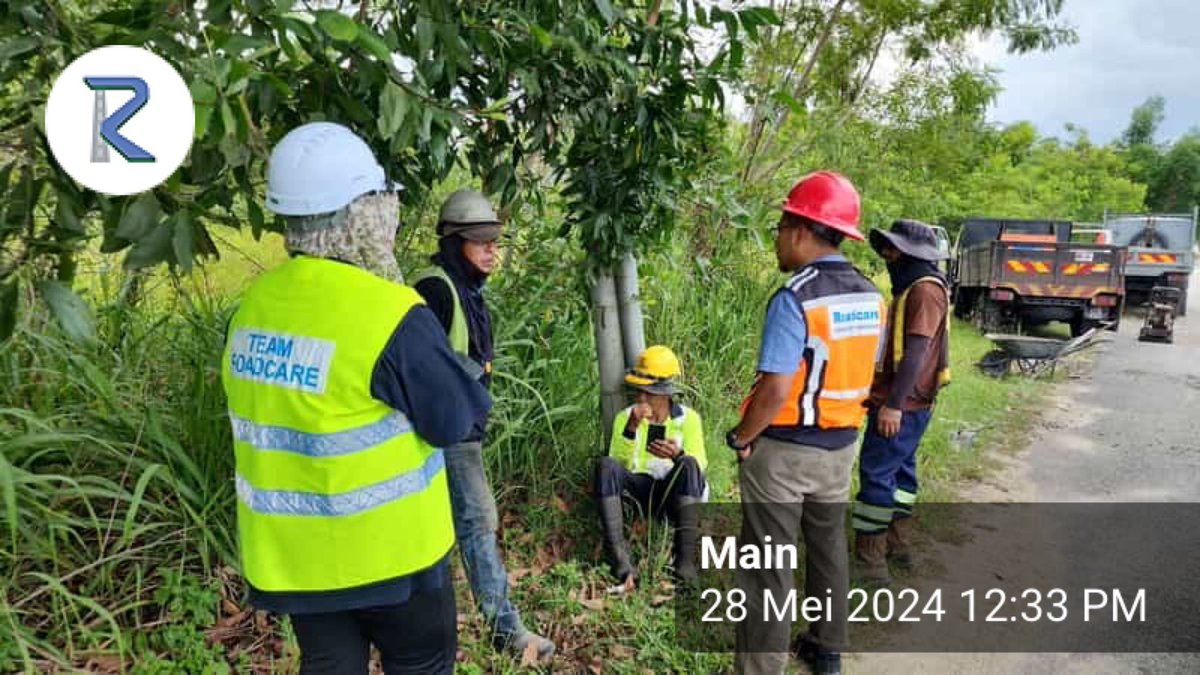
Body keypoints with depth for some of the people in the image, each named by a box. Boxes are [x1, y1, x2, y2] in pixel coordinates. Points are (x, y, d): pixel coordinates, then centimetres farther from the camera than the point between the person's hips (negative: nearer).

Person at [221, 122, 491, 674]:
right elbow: (455, 421, -15)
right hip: (388, 548, -6)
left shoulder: (253, 306, -2)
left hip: (291, 552, 6)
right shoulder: (387, 315, -24)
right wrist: (456, 378, 5)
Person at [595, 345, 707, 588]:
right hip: (638, 493, 1)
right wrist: (631, 428, -21)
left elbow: (699, 464, -9)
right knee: (606, 465, -28)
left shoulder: (688, 418, 5)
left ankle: (686, 561, -39)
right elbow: (618, 463, -5)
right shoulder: (625, 417, 8)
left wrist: (677, 455, -32)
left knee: (688, 464, -33)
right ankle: (620, 563, -37)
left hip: (676, 495, -1)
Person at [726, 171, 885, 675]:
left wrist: (740, 438, -11)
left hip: (783, 450, -7)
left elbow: (775, 390, -25)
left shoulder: (794, 299, -22)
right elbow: (863, 373, 10)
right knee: (828, 548, 21)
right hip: (840, 446, 8)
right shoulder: (870, 297, 2)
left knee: (769, 564, 3)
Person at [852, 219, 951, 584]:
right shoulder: (912, 287, 15)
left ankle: (869, 562, -2)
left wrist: (894, 404, -25)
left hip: (901, 406, -10)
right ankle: (898, 546, 30)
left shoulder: (925, 290, -17)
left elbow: (917, 352, -23)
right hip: (903, 403, 10)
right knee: (899, 469, 17)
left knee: (876, 474, -7)